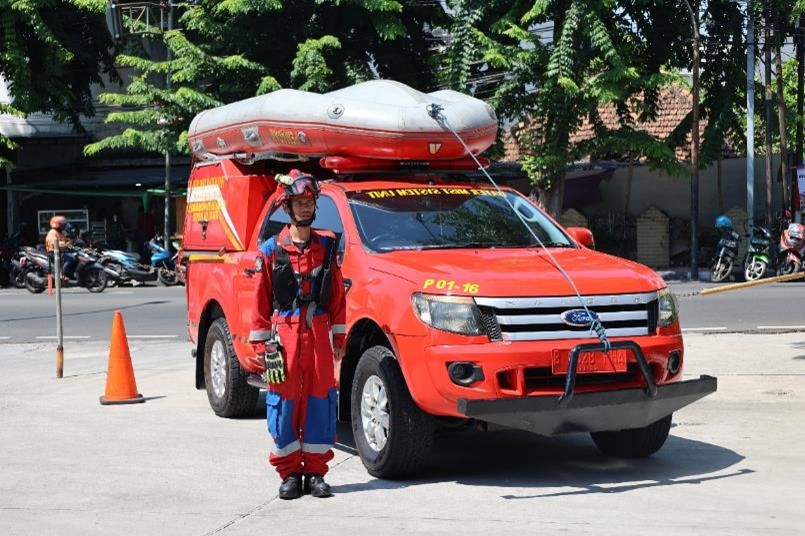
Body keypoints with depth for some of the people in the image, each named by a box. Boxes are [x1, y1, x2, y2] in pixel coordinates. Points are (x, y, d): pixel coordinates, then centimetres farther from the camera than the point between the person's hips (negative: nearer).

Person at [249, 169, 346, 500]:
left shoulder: (327, 247, 9)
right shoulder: (271, 250, 2)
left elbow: (337, 297, 11)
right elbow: (261, 300, 1)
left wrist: (338, 338, 7)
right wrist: (263, 343, -4)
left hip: (318, 334, 2)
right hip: (284, 334, -2)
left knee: (320, 400, 3)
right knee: (284, 402, 0)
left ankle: (315, 471, 12)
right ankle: (289, 473, 9)